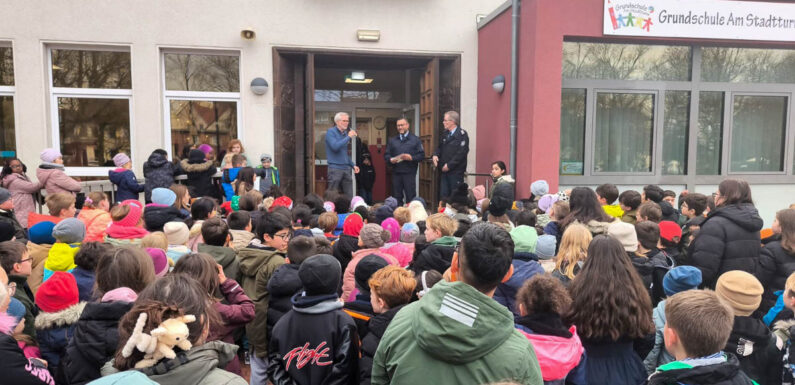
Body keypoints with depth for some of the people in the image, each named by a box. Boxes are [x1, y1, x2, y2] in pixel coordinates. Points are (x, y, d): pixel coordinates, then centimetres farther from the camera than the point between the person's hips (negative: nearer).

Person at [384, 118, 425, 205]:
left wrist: (412, 158, -16)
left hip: (409, 173, -3)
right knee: (396, 198, 6)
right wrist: (390, 159, -8)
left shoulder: (415, 140, 7)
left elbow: (421, 155, 1)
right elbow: (386, 155, 14)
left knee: (410, 197, -4)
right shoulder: (392, 140, 17)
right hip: (396, 173, 3)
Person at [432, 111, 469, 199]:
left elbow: (462, 152, -17)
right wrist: (435, 155, -2)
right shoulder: (445, 135, 16)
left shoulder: (462, 134, -9)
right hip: (445, 171, 7)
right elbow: (440, 147, 21)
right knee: (443, 195, 8)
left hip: (456, 171, -7)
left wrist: (449, 165, -17)